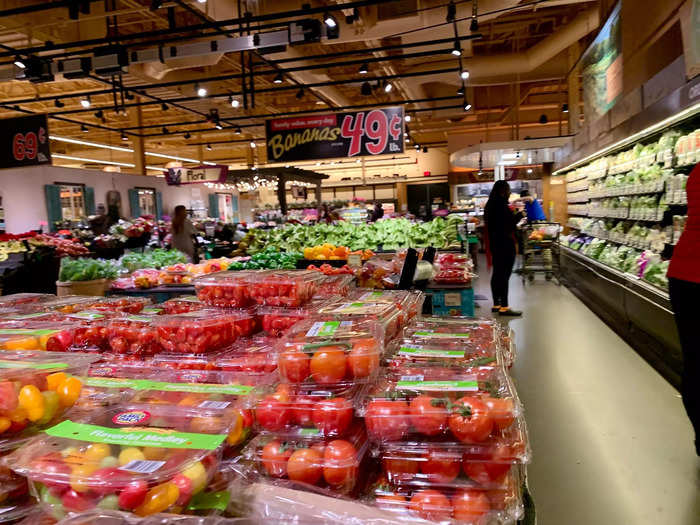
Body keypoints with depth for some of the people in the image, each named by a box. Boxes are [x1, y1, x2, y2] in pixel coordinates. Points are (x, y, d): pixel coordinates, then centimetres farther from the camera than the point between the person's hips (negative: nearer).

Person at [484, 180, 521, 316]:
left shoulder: (490, 205, 11)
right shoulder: (502, 206, -18)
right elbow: (510, 225, -19)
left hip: (494, 244, 10)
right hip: (505, 245, -10)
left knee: (496, 273, 14)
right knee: (504, 275, -6)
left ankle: (496, 304, 22)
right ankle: (504, 307, -2)